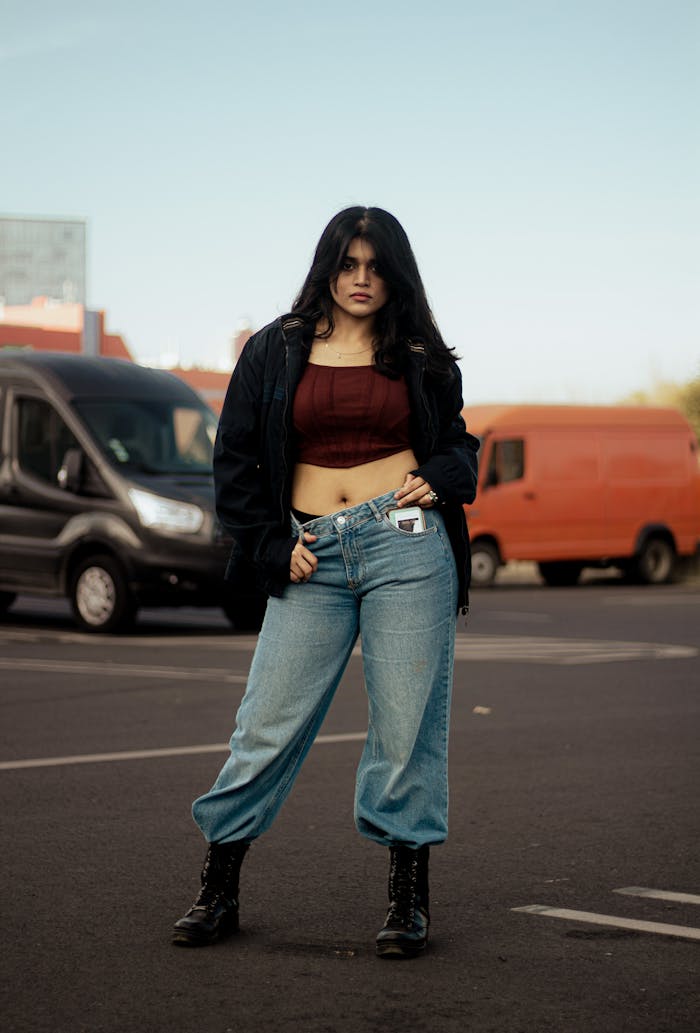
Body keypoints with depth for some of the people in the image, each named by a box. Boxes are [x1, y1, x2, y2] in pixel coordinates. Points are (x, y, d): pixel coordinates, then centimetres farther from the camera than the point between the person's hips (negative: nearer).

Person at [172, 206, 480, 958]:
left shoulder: (421, 357, 10)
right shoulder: (275, 351, 9)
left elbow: (457, 442, 21)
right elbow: (235, 460, 10)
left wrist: (439, 478, -1)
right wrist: (273, 547, 2)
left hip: (407, 543, 0)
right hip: (312, 557, 0)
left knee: (407, 727, 0)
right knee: (268, 724, -1)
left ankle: (409, 899, 10)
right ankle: (217, 890, 10)